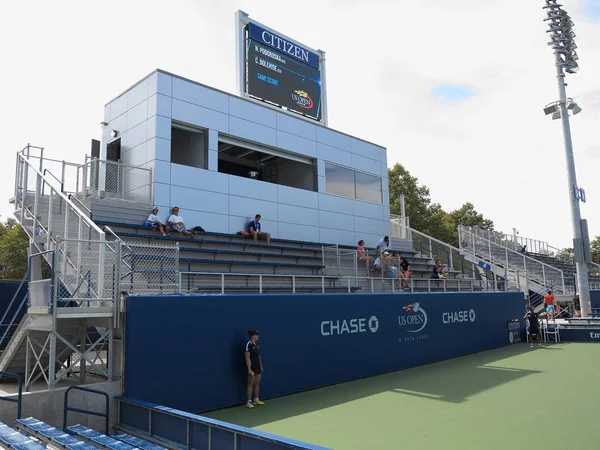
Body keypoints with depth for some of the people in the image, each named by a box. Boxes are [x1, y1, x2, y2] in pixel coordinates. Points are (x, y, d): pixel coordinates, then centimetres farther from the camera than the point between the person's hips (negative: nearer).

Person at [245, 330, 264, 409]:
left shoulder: (256, 343, 8)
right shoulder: (249, 344, -16)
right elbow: (247, 357, -17)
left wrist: (261, 366, 15)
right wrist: (249, 369, -21)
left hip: (258, 366, 8)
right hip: (252, 367, -8)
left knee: (257, 384, 14)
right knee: (251, 384, 0)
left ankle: (256, 400, 24)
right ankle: (249, 402, 8)